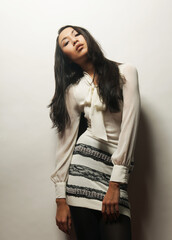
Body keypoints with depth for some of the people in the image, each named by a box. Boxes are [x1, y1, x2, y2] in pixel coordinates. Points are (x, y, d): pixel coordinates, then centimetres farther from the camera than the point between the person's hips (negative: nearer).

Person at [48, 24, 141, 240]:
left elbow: (129, 124, -5)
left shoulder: (125, 72, 4)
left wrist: (115, 183, -11)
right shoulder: (72, 90, 9)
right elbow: (65, 142, 5)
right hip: (84, 166, 1)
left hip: (118, 165, -1)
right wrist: (61, 199, 1)